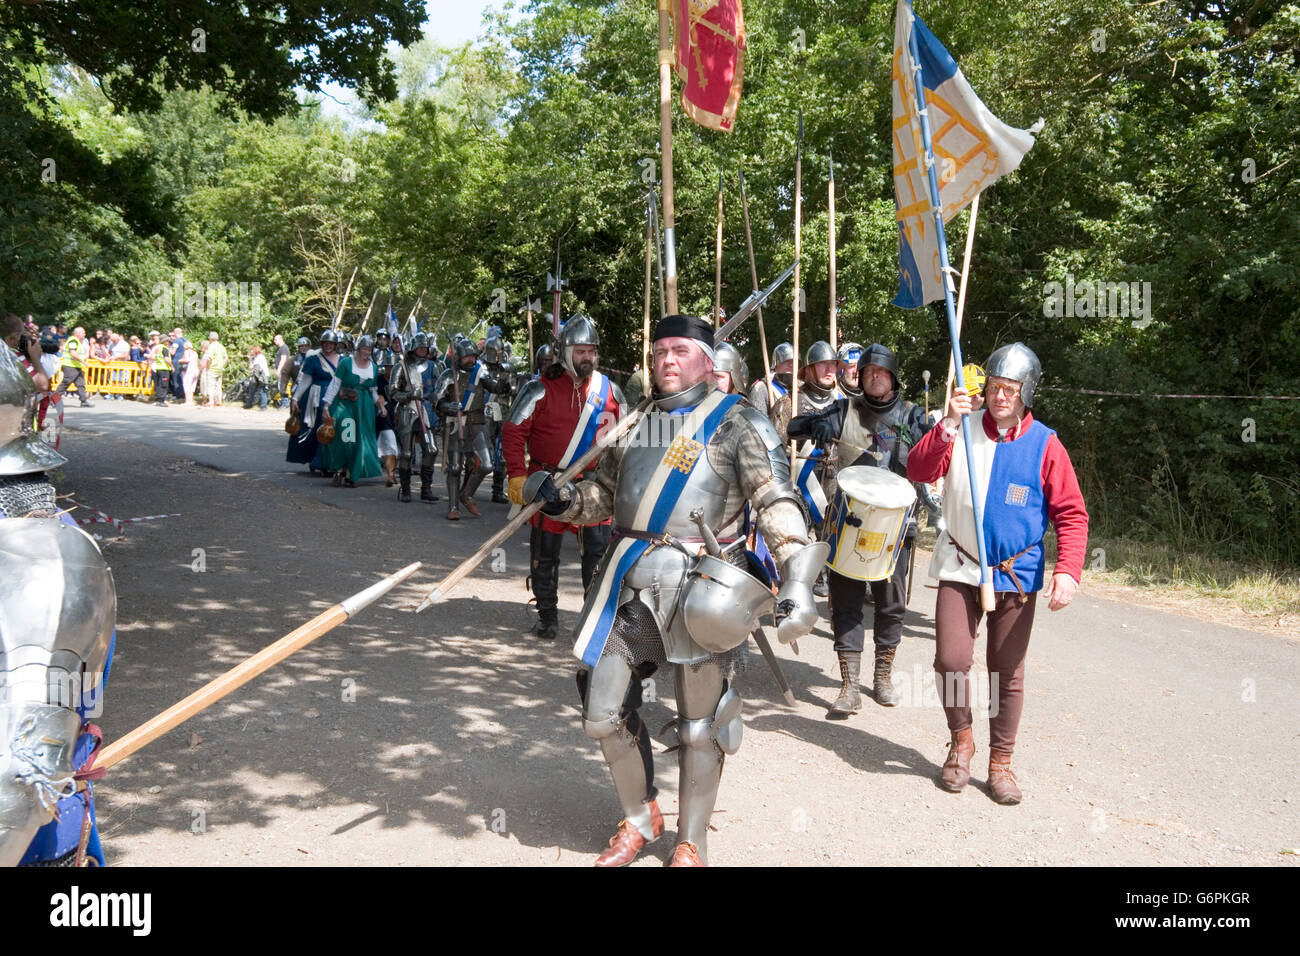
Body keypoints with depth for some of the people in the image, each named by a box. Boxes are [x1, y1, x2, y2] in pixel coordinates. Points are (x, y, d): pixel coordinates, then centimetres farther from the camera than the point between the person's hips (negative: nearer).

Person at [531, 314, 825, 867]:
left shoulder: (735, 422, -2)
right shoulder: (636, 421, 16)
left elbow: (777, 503, -11)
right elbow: (606, 493, 24)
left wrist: (797, 577, -23)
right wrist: (563, 500, 2)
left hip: (697, 584, -5)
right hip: (628, 581, 5)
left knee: (699, 727, 6)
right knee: (605, 715, 8)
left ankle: (691, 844, 26)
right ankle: (640, 820, 33)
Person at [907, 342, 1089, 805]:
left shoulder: (1044, 444, -3)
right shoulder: (963, 429, 0)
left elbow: (1072, 514, -3)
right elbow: (919, 472, -11)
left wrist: (1068, 570, -16)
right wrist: (946, 426, -23)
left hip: (1017, 573, 0)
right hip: (960, 567, 0)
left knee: (1008, 673, 8)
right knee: (951, 660, -10)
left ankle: (1001, 762, 25)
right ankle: (961, 739, 18)